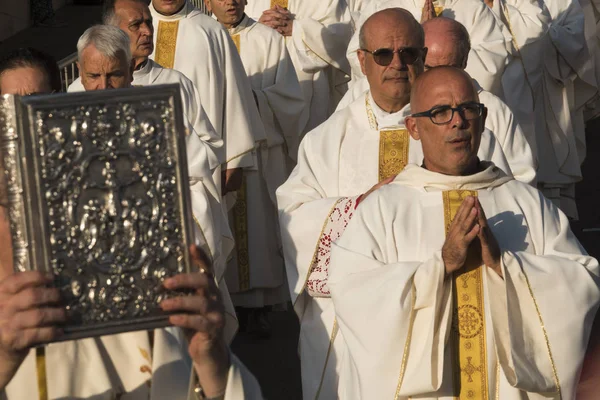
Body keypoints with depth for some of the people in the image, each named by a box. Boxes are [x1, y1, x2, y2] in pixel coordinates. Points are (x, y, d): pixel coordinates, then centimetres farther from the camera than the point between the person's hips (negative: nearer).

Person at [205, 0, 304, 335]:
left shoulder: (268, 40, 4)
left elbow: (291, 97, 0)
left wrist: (255, 98, -15)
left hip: (262, 153, -1)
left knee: (260, 227, 0)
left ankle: (260, 305, 7)